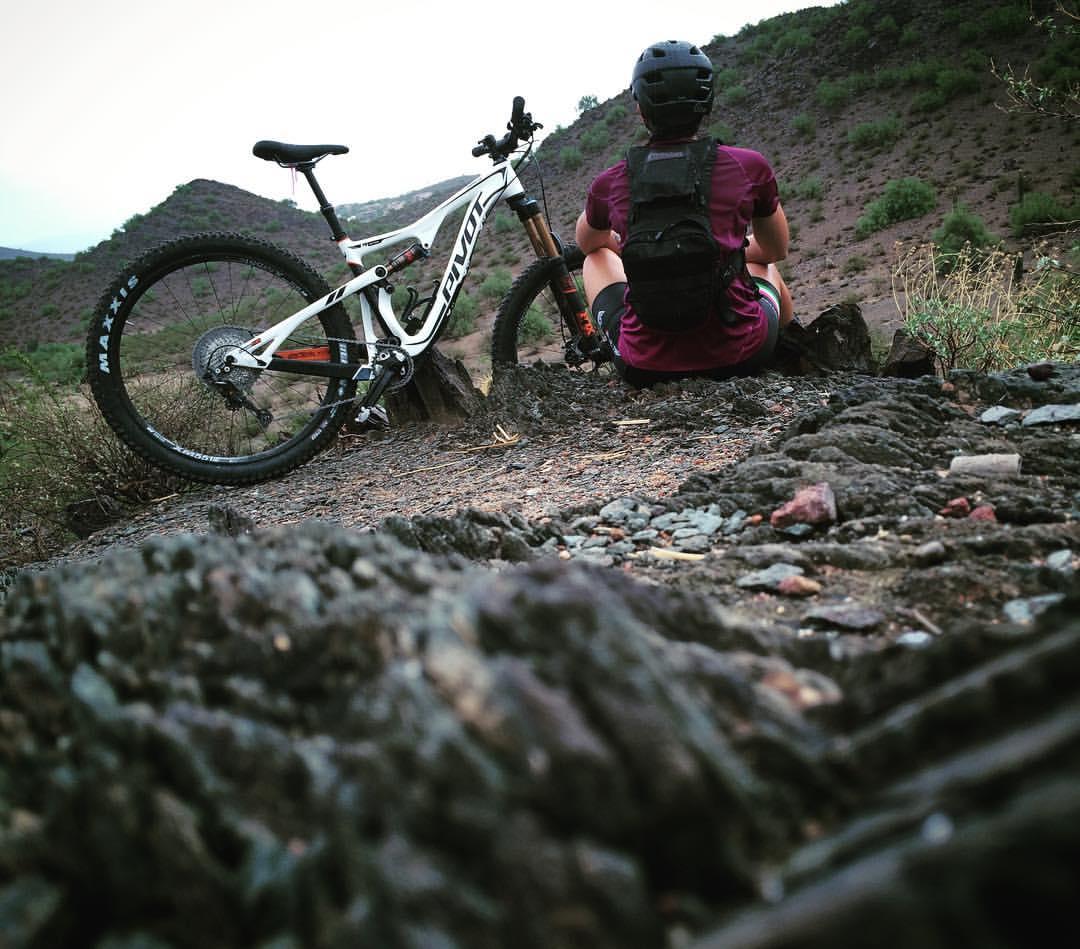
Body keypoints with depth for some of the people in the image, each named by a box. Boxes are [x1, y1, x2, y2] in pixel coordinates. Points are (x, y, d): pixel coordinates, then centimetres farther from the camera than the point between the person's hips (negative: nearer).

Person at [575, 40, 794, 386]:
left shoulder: (609, 183, -2)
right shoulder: (750, 167, -4)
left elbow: (586, 243, 24)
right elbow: (777, 250, 16)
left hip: (645, 367, 0)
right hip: (740, 356, 0)